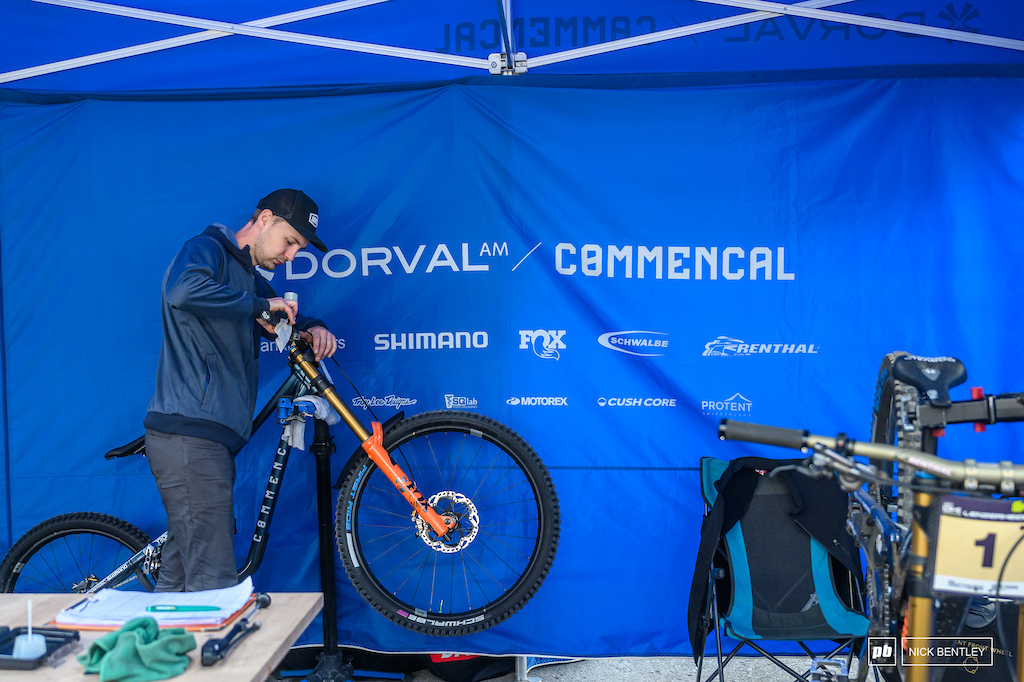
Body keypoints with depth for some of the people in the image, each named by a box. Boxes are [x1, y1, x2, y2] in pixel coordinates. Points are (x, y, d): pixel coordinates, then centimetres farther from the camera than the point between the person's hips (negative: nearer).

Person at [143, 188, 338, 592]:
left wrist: (314, 330, 7)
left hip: (210, 437, 10)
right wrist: (259, 306, -17)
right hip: (189, 435, -10)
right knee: (214, 585, -12)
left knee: (180, 578, 14)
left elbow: (284, 327, 30)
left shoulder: (251, 280, 24)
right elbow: (184, 291, -27)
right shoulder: (206, 249, -5)